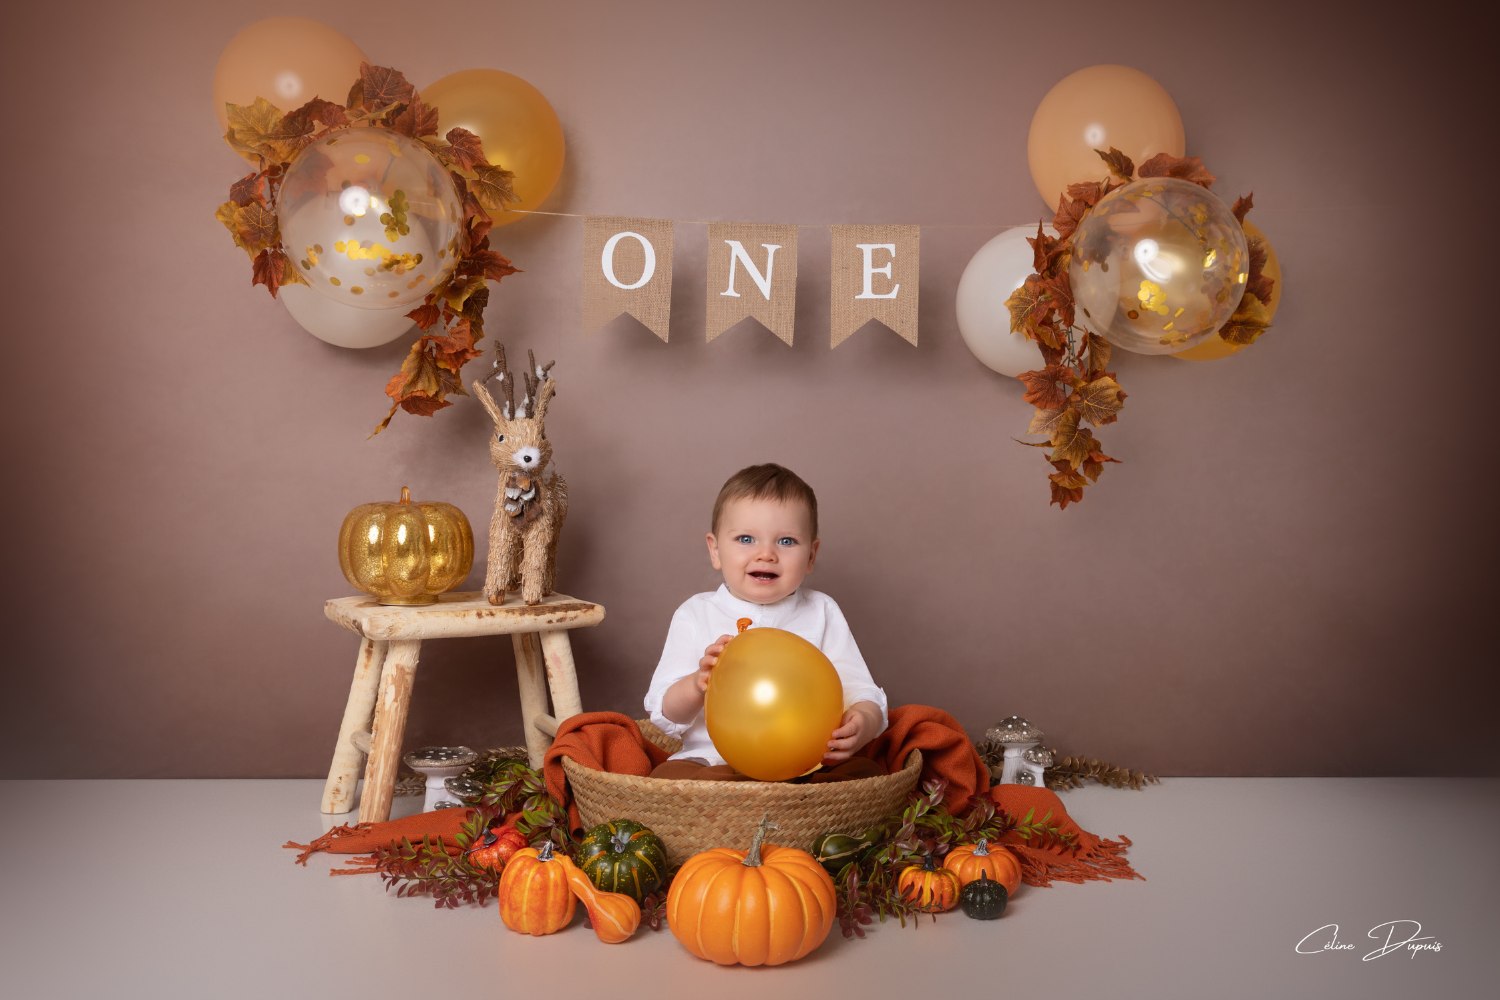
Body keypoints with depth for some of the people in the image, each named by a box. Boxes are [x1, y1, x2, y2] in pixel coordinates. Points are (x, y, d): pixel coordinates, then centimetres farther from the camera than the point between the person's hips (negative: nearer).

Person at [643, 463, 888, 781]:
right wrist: (697, 685, -21)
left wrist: (863, 723, -24)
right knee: (665, 777, -31)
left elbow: (863, 695, 1)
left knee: (870, 772, -24)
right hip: (714, 763, 0)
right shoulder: (695, 615, 3)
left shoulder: (821, 613, 6)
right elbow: (665, 716, 2)